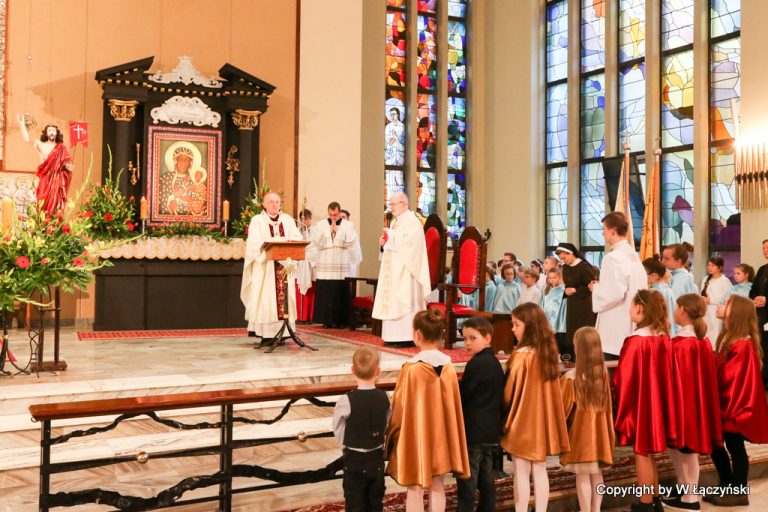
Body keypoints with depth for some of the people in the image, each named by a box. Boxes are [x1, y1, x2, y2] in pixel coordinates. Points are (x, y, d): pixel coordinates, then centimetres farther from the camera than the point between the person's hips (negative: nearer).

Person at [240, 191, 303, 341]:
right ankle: (266, 332, -5)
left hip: (285, 265, 3)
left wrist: (285, 242, -16)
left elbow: (297, 238, 4)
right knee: (265, 299, -7)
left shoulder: (288, 220, 15)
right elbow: (254, 242, -9)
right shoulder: (257, 220, 5)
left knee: (285, 297, -1)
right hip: (265, 267, -3)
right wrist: (267, 243, -27)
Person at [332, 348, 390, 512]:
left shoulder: (346, 401, -19)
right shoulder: (384, 397, -7)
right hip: (377, 457, 4)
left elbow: (338, 431, -7)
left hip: (354, 460, -4)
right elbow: (385, 426, 2)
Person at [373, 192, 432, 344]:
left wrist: (391, 236, -13)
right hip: (393, 269, 9)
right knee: (392, 301, 7)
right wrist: (384, 243, 4)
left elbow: (409, 242, -22)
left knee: (403, 301, -10)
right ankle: (394, 335, 11)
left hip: (404, 271, -9)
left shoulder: (412, 222, -10)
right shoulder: (395, 222, 19)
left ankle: (406, 336, -8)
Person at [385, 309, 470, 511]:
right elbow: (454, 405, 3)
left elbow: (400, 406, -11)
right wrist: (448, 434, 16)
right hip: (441, 434, 5)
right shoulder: (449, 366, -5)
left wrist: (393, 432, 5)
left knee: (415, 489, 7)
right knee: (437, 486, 15)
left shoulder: (412, 368, -19)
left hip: (416, 435, -4)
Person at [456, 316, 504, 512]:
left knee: (467, 479, -1)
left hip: (473, 431, -8)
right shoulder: (495, 362, 9)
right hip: (492, 430, 9)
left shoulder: (475, 364, -18)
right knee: (487, 477, 15)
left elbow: (462, 395, -13)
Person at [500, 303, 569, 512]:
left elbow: (509, 393, -12)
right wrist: (542, 415, 16)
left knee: (521, 474, 5)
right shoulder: (548, 353, 1)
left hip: (521, 422, -6)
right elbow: (549, 392, 8)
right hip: (542, 421, 6)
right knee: (540, 472, 14)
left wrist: (505, 420, 2)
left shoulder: (521, 356, -19)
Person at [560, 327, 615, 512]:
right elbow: (608, 403, 10)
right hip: (599, 428, 6)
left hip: (580, 429, -5)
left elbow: (563, 406, -8)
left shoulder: (571, 377, -16)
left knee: (582, 475, 2)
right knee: (596, 473, 16)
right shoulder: (603, 372, 0)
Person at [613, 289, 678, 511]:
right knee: (649, 452, 18)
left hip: (639, 402, -7)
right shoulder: (664, 339, 2)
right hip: (658, 401, 7)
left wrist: (621, 407, -2)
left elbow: (623, 378, -14)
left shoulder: (635, 341, -19)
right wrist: (658, 395, 17)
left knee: (642, 452, 3)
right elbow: (667, 375, 8)